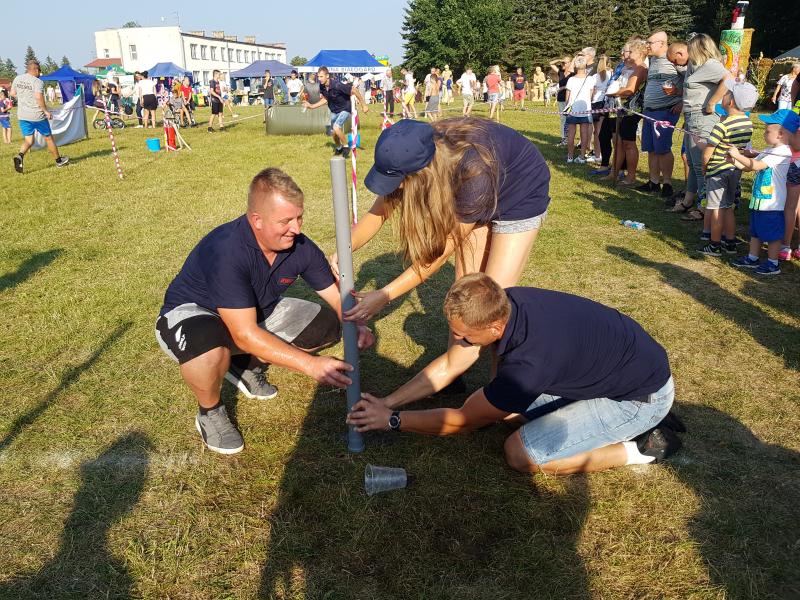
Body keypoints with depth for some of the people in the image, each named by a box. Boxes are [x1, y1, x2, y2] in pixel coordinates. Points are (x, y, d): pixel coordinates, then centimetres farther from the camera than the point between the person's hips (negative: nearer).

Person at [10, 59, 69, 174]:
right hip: (37, 115, -5)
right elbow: (39, 97, -25)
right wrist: (46, 111, -16)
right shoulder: (38, 82, -14)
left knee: (28, 140, 9)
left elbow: (12, 93, 15)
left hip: (22, 115, 6)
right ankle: (58, 160, 24)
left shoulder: (17, 78, 7)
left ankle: (20, 155, -19)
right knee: (48, 137, 12)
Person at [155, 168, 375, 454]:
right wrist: (309, 364, -41)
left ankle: (248, 365, 13)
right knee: (209, 348, -41)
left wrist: (356, 326, -26)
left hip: (257, 313, 7)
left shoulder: (301, 247, -16)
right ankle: (210, 414, -7)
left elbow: (337, 295, -5)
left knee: (325, 325, -5)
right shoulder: (226, 250, -36)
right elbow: (246, 334, -39)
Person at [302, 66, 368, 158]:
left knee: (336, 128, -28)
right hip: (334, 111, 7)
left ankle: (346, 146, -5)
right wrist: (311, 106, 1)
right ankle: (338, 148, 47)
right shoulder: (322, 86, -11)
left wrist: (364, 105, -19)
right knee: (333, 133, 17)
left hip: (345, 109, -7)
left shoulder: (337, 85, -32)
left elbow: (354, 90, -24)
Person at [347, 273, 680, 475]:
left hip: (645, 393, -9)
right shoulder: (499, 303, -14)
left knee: (521, 454, -16)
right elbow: (449, 366, 1)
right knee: (502, 403, 8)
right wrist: (387, 402, -1)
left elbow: (463, 421, -19)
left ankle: (642, 447, -1)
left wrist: (392, 420, -9)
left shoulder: (528, 361, -36)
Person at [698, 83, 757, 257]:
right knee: (728, 208, 17)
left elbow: (707, 152, -19)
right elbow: (744, 146, 12)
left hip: (718, 171, -7)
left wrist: (704, 166, -4)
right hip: (735, 170, 7)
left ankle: (715, 246, 10)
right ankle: (730, 243, 24)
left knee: (716, 209, 2)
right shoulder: (748, 123, 1)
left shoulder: (723, 125, -21)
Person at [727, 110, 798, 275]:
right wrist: (735, 161, -2)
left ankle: (773, 264, 13)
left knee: (772, 234, 2)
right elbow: (747, 167, 14)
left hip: (771, 203, -10)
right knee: (756, 231, 18)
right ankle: (752, 258, 30)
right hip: (759, 200, 10)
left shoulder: (781, 152, -19)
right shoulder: (769, 151, 12)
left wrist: (738, 154, -22)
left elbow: (756, 165, -27)